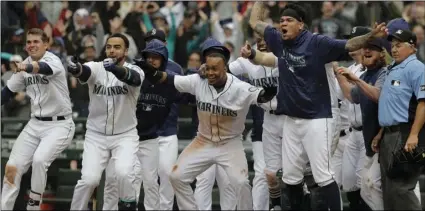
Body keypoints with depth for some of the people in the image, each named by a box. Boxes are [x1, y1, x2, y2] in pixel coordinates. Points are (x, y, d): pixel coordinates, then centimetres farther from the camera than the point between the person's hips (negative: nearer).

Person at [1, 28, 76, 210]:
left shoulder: (53, 60, -16)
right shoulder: (24, 65, 4)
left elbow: (44, 68, -40)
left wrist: (25, 68, -61)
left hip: (59, 125, -7)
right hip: (35, 124, 7)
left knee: (39, 160, -27)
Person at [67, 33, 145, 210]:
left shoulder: (134, 70, -10)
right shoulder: (97, 68, -6)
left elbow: (132, 77, -34)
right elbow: (83, 71, -29)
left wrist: (115, 69, -57)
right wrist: (74, 67, -55)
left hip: (125, 136, -1)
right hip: (96, 136, 1)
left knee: (124, 174, -23)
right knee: (89, 179, -11)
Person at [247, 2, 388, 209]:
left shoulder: (317, 43, -12)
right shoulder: (279, 41, 5)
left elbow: (348, 45, -20)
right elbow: (255, 22, 17)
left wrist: (371, 35, -36)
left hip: (316, 120, -6)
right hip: (290, 120, 6)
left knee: (323, 176, -9)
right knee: (290, 176, 12)